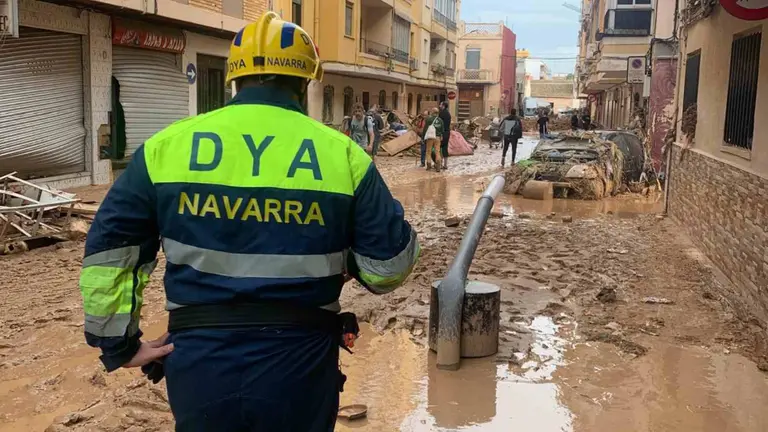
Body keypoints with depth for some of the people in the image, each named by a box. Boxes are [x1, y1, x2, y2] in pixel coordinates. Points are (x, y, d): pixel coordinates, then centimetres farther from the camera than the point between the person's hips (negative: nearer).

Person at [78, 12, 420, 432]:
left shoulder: (167, 145, -1)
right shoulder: (342, 153, -5)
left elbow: (107, 251, 1)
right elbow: (390, 262, -2)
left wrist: (119, 345, 9)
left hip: (199, 359, 1)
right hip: (299, 364, -1)